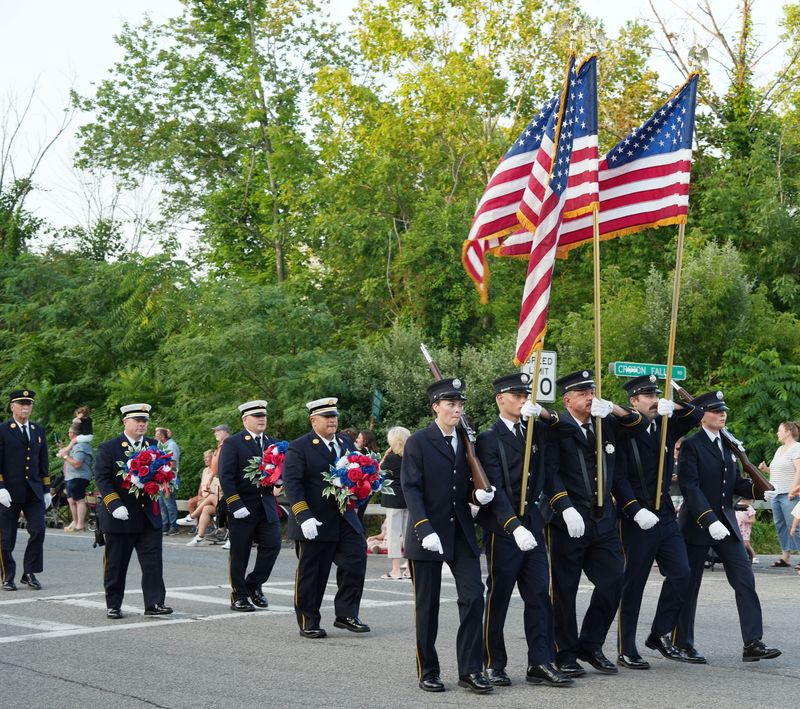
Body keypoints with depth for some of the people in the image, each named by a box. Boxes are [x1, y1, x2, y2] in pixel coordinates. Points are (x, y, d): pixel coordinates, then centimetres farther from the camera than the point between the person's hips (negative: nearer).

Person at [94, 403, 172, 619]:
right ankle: (113, 605, 17)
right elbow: (102, 479, -9)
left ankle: (154, 603, 0)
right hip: (120, 517, -3)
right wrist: (115, 505, -20)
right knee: (116, 563, 6)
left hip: (149, 514, 3)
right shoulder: (108, 448, -3)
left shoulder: (154, 446, 10)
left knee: (153, 560, -3)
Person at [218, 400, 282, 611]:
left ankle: (254, 584, 17)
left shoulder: (271, 443, 13)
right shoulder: (233, 443, -5)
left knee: (272, 544, -3)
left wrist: (277, 484, -4)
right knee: (239, 553, 3)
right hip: (242, 506, -5)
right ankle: (239, 596, 14)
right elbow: (225, 477, -11)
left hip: (266, 505, 5)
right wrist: (235, 505, -17)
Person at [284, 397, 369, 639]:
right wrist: (304, 516, -24)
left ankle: (346, 615, 9)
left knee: (356, 560, -4)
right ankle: (308, 623, 15)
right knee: (311, 574, 3)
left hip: (345, 518, 5)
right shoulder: (299, 447, -7)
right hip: (315, 523, -5)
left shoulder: (347, 443, 12)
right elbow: (292, 483, -15)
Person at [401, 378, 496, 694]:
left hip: (462, 532, 4)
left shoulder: (468, 442, 10)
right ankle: (428, 671, 16)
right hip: (428, 533, -4)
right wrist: (425, 530, -21)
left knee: (474, 598, -3)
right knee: (427, 606, 5)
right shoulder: (418, 442, -6)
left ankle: (470, 669, 5)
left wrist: (478, 494, -7)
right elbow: (411, 489, -11)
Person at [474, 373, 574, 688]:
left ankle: (540, 665, 6)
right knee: (498, 598, 4)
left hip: (532, 524, 6)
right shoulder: (489, 439, -8)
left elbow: (570, 428, 9)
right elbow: (495, 490, -16)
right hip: (503, 529, -6)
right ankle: (493, 665, 14)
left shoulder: (534, 429, 10)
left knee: (539, 596, 3)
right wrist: (515, 527, -27)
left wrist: (543, 413, -9)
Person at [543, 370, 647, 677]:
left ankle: (591, 645, 20)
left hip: (604, 520, 6)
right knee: (564, 590, 2)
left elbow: (639, 424, 13)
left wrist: (614, 409, -4)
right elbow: (549, 473, -14)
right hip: (568, 522, -6)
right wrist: (566, 508, -23)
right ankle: (565, 655, 14)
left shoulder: (606, 424, 13)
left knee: (613, 582, 4)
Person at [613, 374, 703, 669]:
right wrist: (636, 511, -23)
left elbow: (696, 415, 13)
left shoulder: (666, 426, 10)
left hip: (665, 515, 6)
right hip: (637, 520, -6)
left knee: (681, 575, -1)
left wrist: (675, 406, -5)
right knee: (633, 585, 1)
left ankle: (660, 634, 17)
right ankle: (626, 651, 10)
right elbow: (619, 478, -15)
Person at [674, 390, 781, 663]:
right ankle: (682, 644, 15)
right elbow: (690, 487, -17)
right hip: (696, 524, -6)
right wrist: (709, 520, -24)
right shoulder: (691, 445, -9)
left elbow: (736, 483, 14)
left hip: (725, 522, 6)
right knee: (689, 585, 3)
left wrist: (757, 488, -6)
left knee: (745, 579, -4)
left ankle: (752, 643, -4)